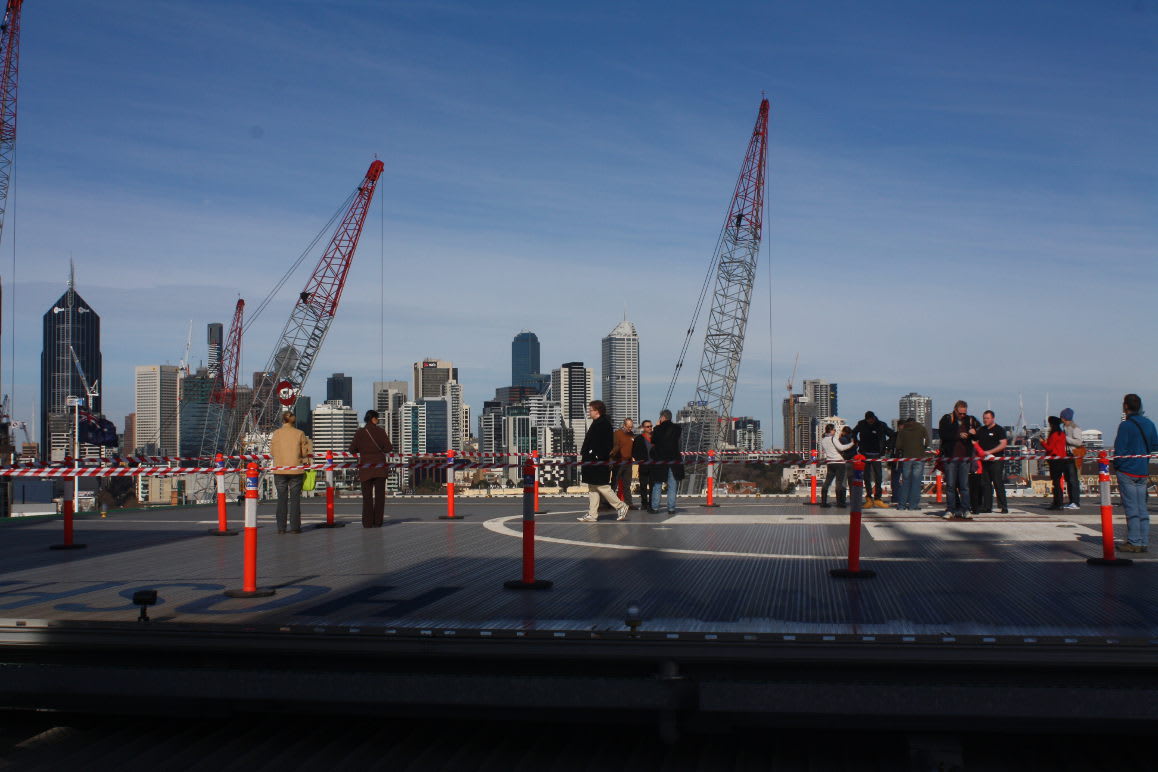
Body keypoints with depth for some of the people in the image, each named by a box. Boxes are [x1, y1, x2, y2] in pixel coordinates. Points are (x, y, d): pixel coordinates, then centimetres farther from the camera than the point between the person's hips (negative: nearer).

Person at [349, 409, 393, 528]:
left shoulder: (359, 433, -1)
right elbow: (388, 448, -5)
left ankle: (367, 523, 1)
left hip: (365, 467, 1)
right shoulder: (380, 431, -4)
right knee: (379, 495, 6)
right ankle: (377, 522, 2)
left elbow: (352, 450, 2)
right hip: (380, 467, -1)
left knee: (367, 496, 6)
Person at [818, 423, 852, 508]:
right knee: (839, 482, -3)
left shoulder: (822, 439, 10)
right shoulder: (833, 438, -10)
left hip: (829, 462, 6)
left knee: (827, 482, 7)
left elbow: (821, 451, 22)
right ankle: (839, 502, -4)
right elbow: (841, 447, -19)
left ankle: (823, 502, 3)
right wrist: (851, 444, -11)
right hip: (839, 462, -6)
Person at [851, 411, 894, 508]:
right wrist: (856, 442, 9)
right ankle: (869, 498, 9)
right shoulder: (861, 425, 1)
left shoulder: (881, 425, -4)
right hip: (865, 455, 1)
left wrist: (885, 445, 0)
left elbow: (892, 435, 5)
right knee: (867, 477, 2)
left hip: (877, 455, -1)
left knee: (878, 477, -5)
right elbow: (854, 432, 21)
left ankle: (877, 498, -1)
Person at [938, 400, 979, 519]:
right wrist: (958, 435, -19)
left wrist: (974, 433, -8)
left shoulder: (970, 420, 11)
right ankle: (950, 510, 4)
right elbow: (943, 434, -10)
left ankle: (965, 510, 3)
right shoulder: (946, 419, 2)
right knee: (950, 485, 0)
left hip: (965, 457, 2)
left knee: (964, 485, 1)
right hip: (950, 457, -2)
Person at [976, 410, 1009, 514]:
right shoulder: (981, 430, 17)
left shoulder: (999, 430, -2)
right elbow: (976, 443, 22)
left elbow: (1003, 444, -11)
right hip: (984, 461, 6)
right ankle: (987, 506, 9)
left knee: (998, 484, -8)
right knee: (985, 484, 5)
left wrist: (989, 452, -18)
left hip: (996, 461, -6)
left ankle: (1003, 506, -5)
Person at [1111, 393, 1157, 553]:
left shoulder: (1125, 425, -13)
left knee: (1131, 508, -4)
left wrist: (1116, 466, 1)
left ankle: (1134, 542, -4)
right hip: (1143, 473, 6)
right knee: (1142, 508, 9)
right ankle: (1144, 542, 9)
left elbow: (1119, 450, -14)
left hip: (1127, 472, -6)